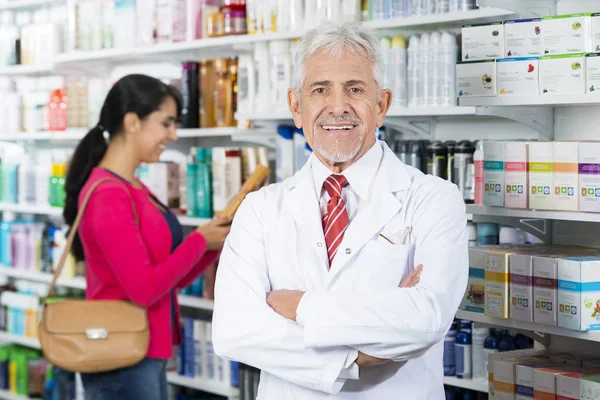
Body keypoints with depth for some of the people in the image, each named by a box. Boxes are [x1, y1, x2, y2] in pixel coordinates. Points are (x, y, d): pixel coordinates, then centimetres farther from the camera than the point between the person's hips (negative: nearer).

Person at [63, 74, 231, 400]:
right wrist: (200, 241, -11)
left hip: (147, 358, 10)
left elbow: (170, 280, 15)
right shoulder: (108, 195, -18)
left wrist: (217, 240, 2)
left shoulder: (135, 190, 11)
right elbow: (144, 289, -23)